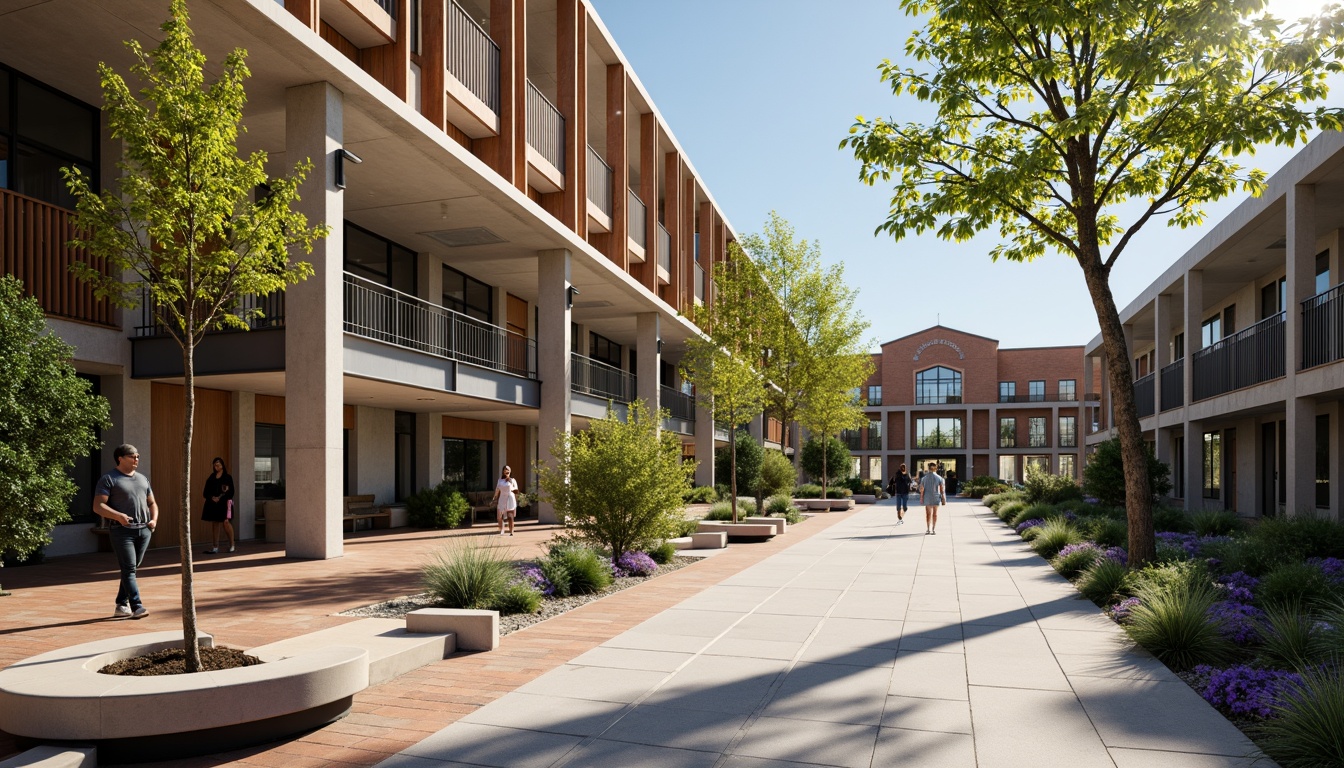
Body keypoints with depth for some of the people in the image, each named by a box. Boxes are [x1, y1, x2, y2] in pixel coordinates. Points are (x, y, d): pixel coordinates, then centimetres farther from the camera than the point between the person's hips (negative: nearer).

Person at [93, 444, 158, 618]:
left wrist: (154, 519, 6)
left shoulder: (143, 479, 19)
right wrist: (118, 516, -24)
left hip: (144, 530, 6)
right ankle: (137, 606, -15)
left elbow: (152, 503, 25)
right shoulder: (108, 479, -1)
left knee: (131, 569, 10)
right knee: (129, 569, -11)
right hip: (122, 530, -6)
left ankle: (121, 605, 18)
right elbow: (98, 506, -9)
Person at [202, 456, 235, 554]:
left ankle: (231, 544, 3)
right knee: (215, 524, 4)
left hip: (224, 503, -4)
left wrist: (220, 498, -14)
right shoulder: (211, 477, 13)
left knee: (226, 523, -11)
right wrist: (212, 497, -10)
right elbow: (206, 491, 9)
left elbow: (230, 491, -4)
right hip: (212, 503, 4)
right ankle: (215, 547, 7)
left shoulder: (227, 477, 1)